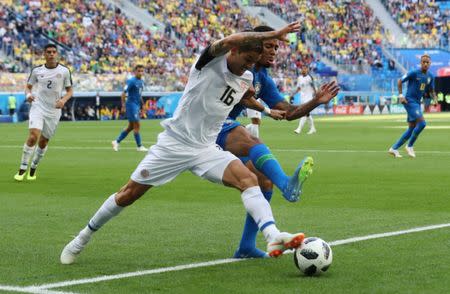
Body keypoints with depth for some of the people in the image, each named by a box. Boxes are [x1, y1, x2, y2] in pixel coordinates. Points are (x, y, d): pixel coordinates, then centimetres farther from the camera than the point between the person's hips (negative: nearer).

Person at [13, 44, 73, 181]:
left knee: (43, 141, 7)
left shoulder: (64, 71, 0)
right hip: (38, 107, -1)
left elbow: (69, 90, 7)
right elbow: (28, 86, 13)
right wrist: (28, 94, -10)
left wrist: (63, 100, -13)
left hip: (54, 111, 1)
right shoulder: (37, 70, 2)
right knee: (33, 136, -20)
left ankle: (33, 169, 29)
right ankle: (22, 169, -13)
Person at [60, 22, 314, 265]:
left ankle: (273, 237, -34)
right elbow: (230, 40, -37)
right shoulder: (212, 60, -12)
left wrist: (248, 97, 16)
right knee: (129, 194, 3)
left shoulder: (246, 78, 7)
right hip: (174, 143, -5)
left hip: (206, 149, 5)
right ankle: (84, 237, 22)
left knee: (248, 178, -21)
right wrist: (273, 35, -40)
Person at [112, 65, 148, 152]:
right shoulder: (131, 81, -13)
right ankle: (139, 146, -1)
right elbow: (123, 93, -14)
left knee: (131, 127, 11)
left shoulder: (141, 82, 12)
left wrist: (142, 105, 20)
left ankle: (117, 141, 19)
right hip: (131, 105, -9)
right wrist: (123, 106, -19)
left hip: (137, 105, 9)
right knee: (137, 125, -7)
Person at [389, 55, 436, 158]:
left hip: (417, 103, 8)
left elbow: (431, 91, 18)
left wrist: (434, 98, -3)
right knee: (422, 123, -19)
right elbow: (400, 81, -4)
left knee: (412, 129, 7)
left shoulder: (430, 77, 7)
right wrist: (400, 95, -12)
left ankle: (394, 148, 14)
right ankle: (410, 146, -3)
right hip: (410, 102, -8)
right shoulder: (414, 73, -12)